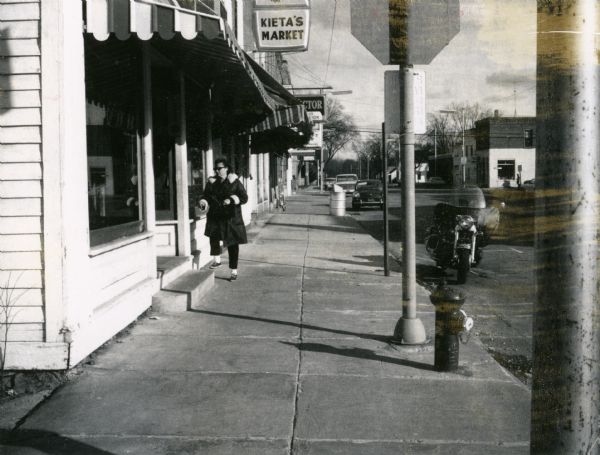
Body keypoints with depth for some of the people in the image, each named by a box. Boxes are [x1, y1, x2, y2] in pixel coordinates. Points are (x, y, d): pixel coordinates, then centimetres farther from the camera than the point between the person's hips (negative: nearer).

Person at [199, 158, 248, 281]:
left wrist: (231, 199, -19)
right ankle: (217, 259, -6)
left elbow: (244, 197, -4)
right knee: (213, 234, -26)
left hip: (231, 217, -2)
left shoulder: (234, 182, -1)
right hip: (215, 217, 2)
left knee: (233, 244, 2)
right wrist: (203, 202, -10)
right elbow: (206, 196, 13)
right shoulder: (211, 182, 7)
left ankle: (234, 272, 13)